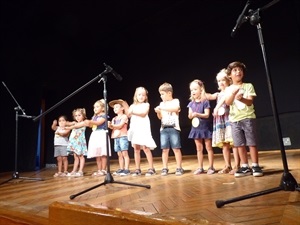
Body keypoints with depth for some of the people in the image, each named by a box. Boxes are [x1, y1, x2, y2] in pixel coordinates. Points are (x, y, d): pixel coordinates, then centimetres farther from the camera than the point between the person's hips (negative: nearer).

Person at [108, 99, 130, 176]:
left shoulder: (124, 116, -1)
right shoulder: (114, 118, 18)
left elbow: (120, 126, -12)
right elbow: (113, 127, 4)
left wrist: (112, 125, -22)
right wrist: (109, 125, -18)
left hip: (123, 136, -6)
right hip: (116, 137, 7)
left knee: (124, 153, -8)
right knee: (119, 154, 8)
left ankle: (126, 169, -7)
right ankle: (121, 169, 12)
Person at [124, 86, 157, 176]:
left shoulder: (146, 105, 3)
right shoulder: (133, 106, 14)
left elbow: (144, 113, -14)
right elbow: (129, 115, 3)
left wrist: (133, 112, -18)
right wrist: (125, 106, -5)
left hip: (143, 128, -4)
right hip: (134, 129, 5)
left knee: (145, 148, -8)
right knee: (136, 149, 5)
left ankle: (151, 168, 0)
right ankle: (137, 169, 12)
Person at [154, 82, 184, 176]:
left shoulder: (175, 101, 3)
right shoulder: (161, 104, 15)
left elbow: (175, 109, -19)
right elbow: (160, 117, 15)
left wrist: (162, 108, -19)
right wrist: (158, 112, -6)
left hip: (174, 128, -4)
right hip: (163, 129, 4)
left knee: (176, 148, -3)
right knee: (165, 149, 4)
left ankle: (179, 168, 6)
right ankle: (165, 168, 10)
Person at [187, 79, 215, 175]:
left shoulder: (205, 101, -9)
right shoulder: (191, 103, 6)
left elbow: (207, 115, -14)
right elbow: (189, 116, 5)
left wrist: (198, 114, -29)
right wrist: (191, 115, -17)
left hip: (205, 127, -5)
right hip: (196, 127, 5)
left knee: (208, 147, 4)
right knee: (199, 148, 11)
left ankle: (211, 167, 14)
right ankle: (200, 167, 19)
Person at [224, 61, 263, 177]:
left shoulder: (248, 86, 2)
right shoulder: (229, 89, 8)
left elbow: (250, 102, -9)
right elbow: (228, 103, -9)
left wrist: (241, 98, -30)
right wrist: (233, 93, -27)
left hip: (248, 118, -2)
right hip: (234, 120, 2)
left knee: (252, 142, -2)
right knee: (240, 144, 5)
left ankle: (255, 166, 9)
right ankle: (245, 167, 14)